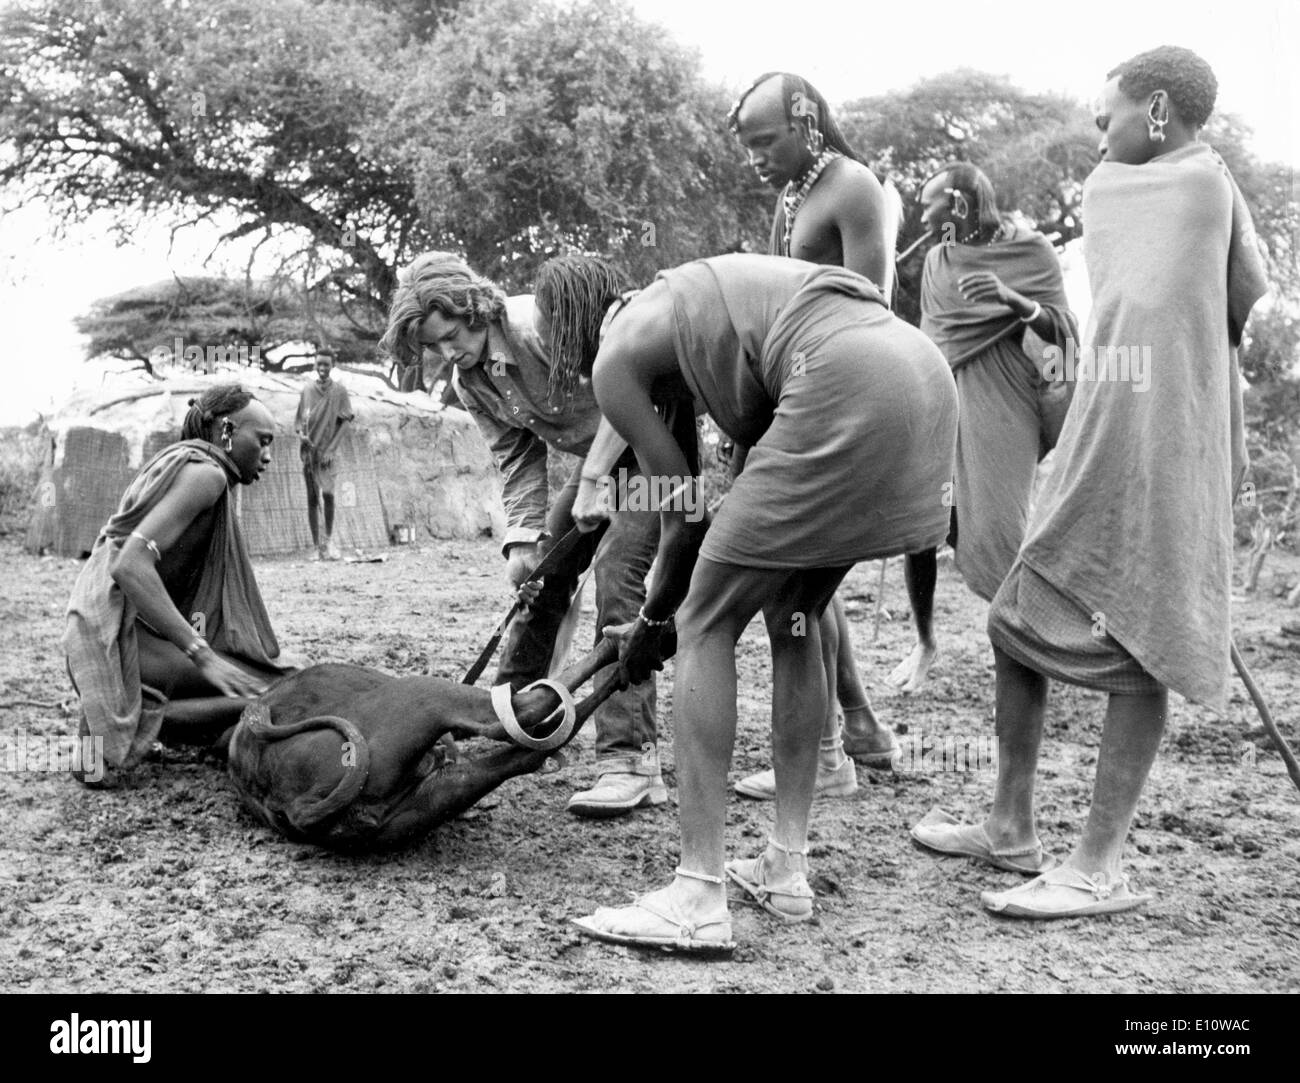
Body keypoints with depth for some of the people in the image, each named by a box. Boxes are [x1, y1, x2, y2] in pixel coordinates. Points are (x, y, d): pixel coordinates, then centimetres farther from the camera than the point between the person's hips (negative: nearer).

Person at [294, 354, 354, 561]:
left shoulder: (339, 391, 1)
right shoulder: (307, 390, 8)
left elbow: (343, 422, -2)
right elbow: (298, 420, 13)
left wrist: (331, 449, -11)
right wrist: (301, 434, -9)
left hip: (326, 451, -3)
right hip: (308, 450, 3)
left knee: (328, 493, -20)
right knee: (312, 498, 4)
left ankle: (329, 539, -5)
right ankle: (316, 547, 8)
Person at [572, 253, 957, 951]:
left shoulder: (616, 358, 11)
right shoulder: (697, 302, 34)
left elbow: (685, 511, 11)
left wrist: (654, 621, 26)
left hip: (847, 386, -9)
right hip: (927, 376, 9)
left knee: (706, 627, 1)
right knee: (793, 617, 20)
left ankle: (697, 901, 1)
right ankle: (787, 871, 24)